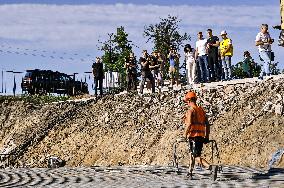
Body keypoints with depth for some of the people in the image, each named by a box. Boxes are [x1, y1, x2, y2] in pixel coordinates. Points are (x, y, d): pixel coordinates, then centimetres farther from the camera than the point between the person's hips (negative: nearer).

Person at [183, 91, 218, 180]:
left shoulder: (190, 110, -7)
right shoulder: (201, 110, 16)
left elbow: (189, 124, -20)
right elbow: (207, 124, 15)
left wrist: (185, 134, -10)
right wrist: (207, 137, 16)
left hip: (193, 135, -8)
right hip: (201, 136, 8)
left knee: (197, 157, -12)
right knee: (192, 154, 23)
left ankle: (212, 167, -32)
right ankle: (190, 173, 29)